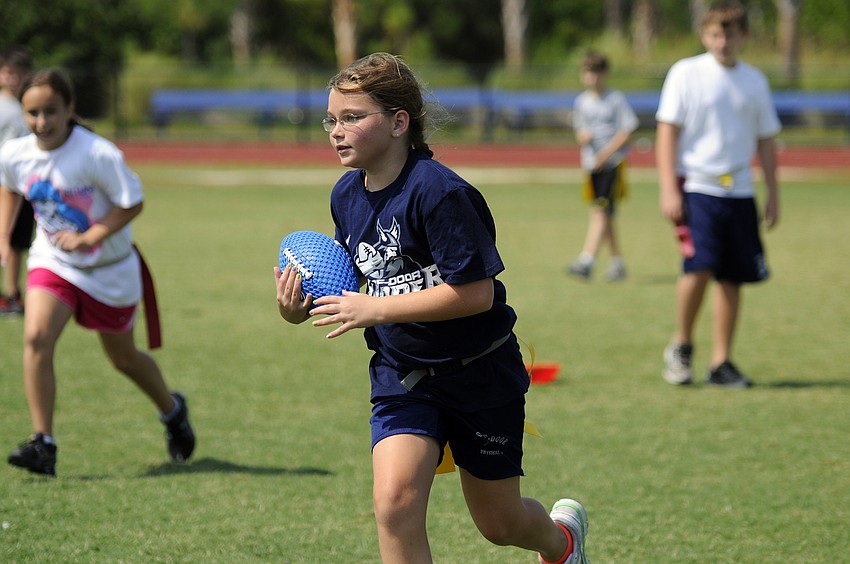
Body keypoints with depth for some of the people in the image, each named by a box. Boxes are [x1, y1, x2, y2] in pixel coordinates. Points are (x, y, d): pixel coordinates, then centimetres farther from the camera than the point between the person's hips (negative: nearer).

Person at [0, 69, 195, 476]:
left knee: (124, 358, 15)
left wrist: (88, 237, -28)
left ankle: (172, 412, 46)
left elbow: (132, 202, -19)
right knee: (36, 337, -23)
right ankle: (43, 444, -19)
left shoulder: (98, 154, -27)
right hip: (51, 261, 3)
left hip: (109, 270, -3)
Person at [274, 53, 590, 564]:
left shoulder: (438, 191, -23)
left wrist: (376, 310, -27)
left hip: (479, 372, -5)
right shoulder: (346, 196, 0)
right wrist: (301, 307, -6)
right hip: (402, 376, 5)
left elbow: (476, 292, -26)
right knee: (395, 502, -19)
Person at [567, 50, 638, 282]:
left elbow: (627, 131, -7)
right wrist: (582, 136, -3)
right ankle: (617, 262, 20)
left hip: (613, 162, -6)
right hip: (591, 164, 6)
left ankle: (586, 261, -25)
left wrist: (606, 152, -15)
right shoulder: (581, 101, 12)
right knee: (604, 215, 10)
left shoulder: (617, 100, -4)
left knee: (600, 211, -16)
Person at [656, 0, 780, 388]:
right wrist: (669, 189, -10)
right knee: (699, 268, -18)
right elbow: (668, 132, -2)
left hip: (739, 192, 4)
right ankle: (681, 347, 3)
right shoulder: (686, 73, -1)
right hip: (696, 187, -4)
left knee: (732, 278, 2)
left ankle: (721, 363, 10)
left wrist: (773, 194, 12)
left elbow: (766, 141, 18)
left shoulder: (754, 81, 11)